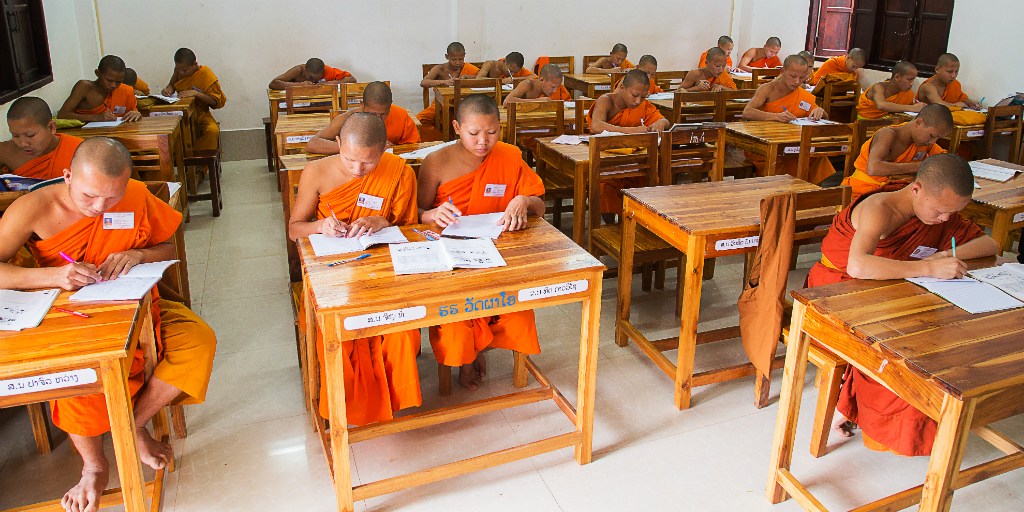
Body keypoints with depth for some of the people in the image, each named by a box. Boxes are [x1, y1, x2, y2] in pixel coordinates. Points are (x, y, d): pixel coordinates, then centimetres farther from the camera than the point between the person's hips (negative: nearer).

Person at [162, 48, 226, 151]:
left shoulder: (207, 76, -15)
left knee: (212, 131, -35)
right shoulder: (179, 70, 1)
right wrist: (169, 89, -8)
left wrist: (196, 93, -29)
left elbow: (217, 101, -17)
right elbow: (172, 85, 19)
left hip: (201, 114, -4)